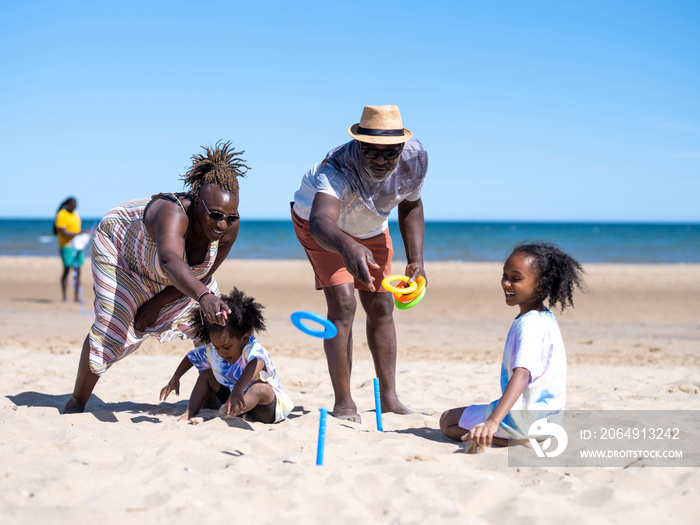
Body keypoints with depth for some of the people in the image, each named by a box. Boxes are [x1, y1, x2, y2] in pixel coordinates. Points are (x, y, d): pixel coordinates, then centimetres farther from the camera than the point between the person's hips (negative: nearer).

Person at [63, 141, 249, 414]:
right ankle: (76, 401, 8)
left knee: (209, 322, 6)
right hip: (119, 246, -6)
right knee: (112, 328, -13)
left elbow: (203, 276, -15)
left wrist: (159, 303, -17)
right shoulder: (174, 213, -48)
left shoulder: (230, 227, -30)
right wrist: (204, 297, -86)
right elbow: (171, 263, -69)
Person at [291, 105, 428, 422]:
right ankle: (343, 403, -13)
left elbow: (411, 205, -5)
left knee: (381, 307, 6)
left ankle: (389, 398, 17)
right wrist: (348, 247, -84)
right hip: (322, 221, -5)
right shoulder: (337, 170, -44)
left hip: (371, 228, 5)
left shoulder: (415, 160, -27)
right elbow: (321, 222, -63)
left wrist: (415, 260, -10)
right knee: (342, 304, -20)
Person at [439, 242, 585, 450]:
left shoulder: (529, 325, -25)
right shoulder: (546, 317, 7)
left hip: (525, 419, -10)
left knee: (447, 420, -1)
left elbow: (522, 375, -40)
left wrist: (493, 422, -51)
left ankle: (512, 441, -14)